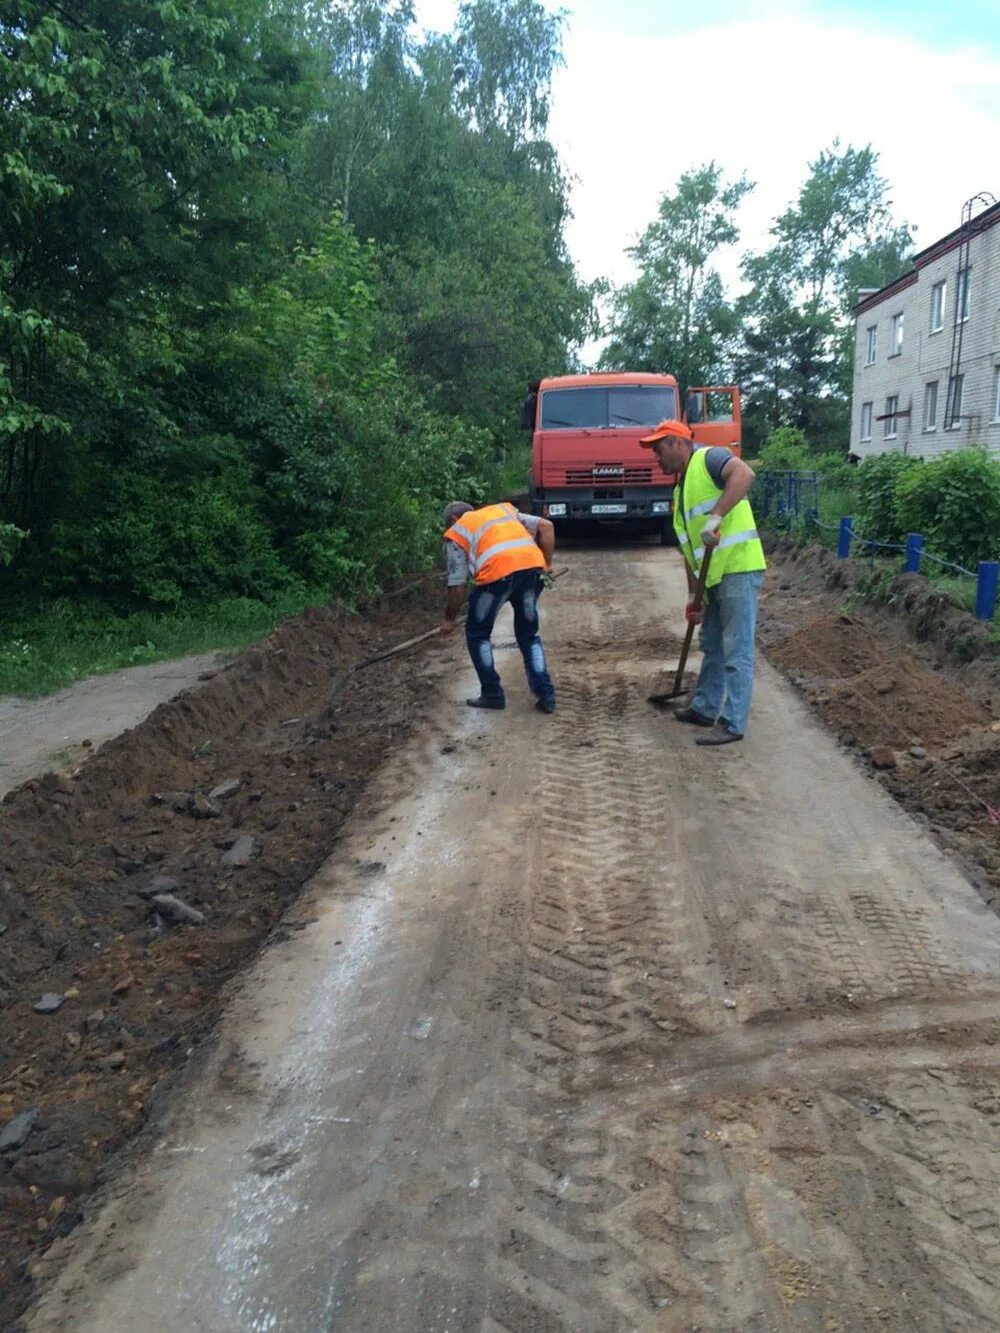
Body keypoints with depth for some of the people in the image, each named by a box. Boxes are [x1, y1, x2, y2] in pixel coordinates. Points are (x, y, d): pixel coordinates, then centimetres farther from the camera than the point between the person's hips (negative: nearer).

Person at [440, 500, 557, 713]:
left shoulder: (455, 533, 21)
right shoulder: (503, 509, 33)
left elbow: (457, 585, 15)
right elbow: (546, 526, 22)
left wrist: (449, 618, 29)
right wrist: (546, 565, 26)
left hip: (498, 571, -4)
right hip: (533, 564, 4)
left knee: (477, 634, 18)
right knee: (528, 634, 20)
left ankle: (492, 694, 19)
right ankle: (545, 695, 15)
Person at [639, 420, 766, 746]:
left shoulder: (709, 459, -6)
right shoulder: (680, 491, 20)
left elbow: (744, 474, -28)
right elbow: (689, 549, 20)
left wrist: (716, 517, -34)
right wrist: (693, 593, 17)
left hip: (739, 569, -10)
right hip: (713, 578, 10)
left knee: (736, 651, -5)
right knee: (712, 647, 19)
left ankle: (732, 724, -1)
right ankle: (705, 708, 32)